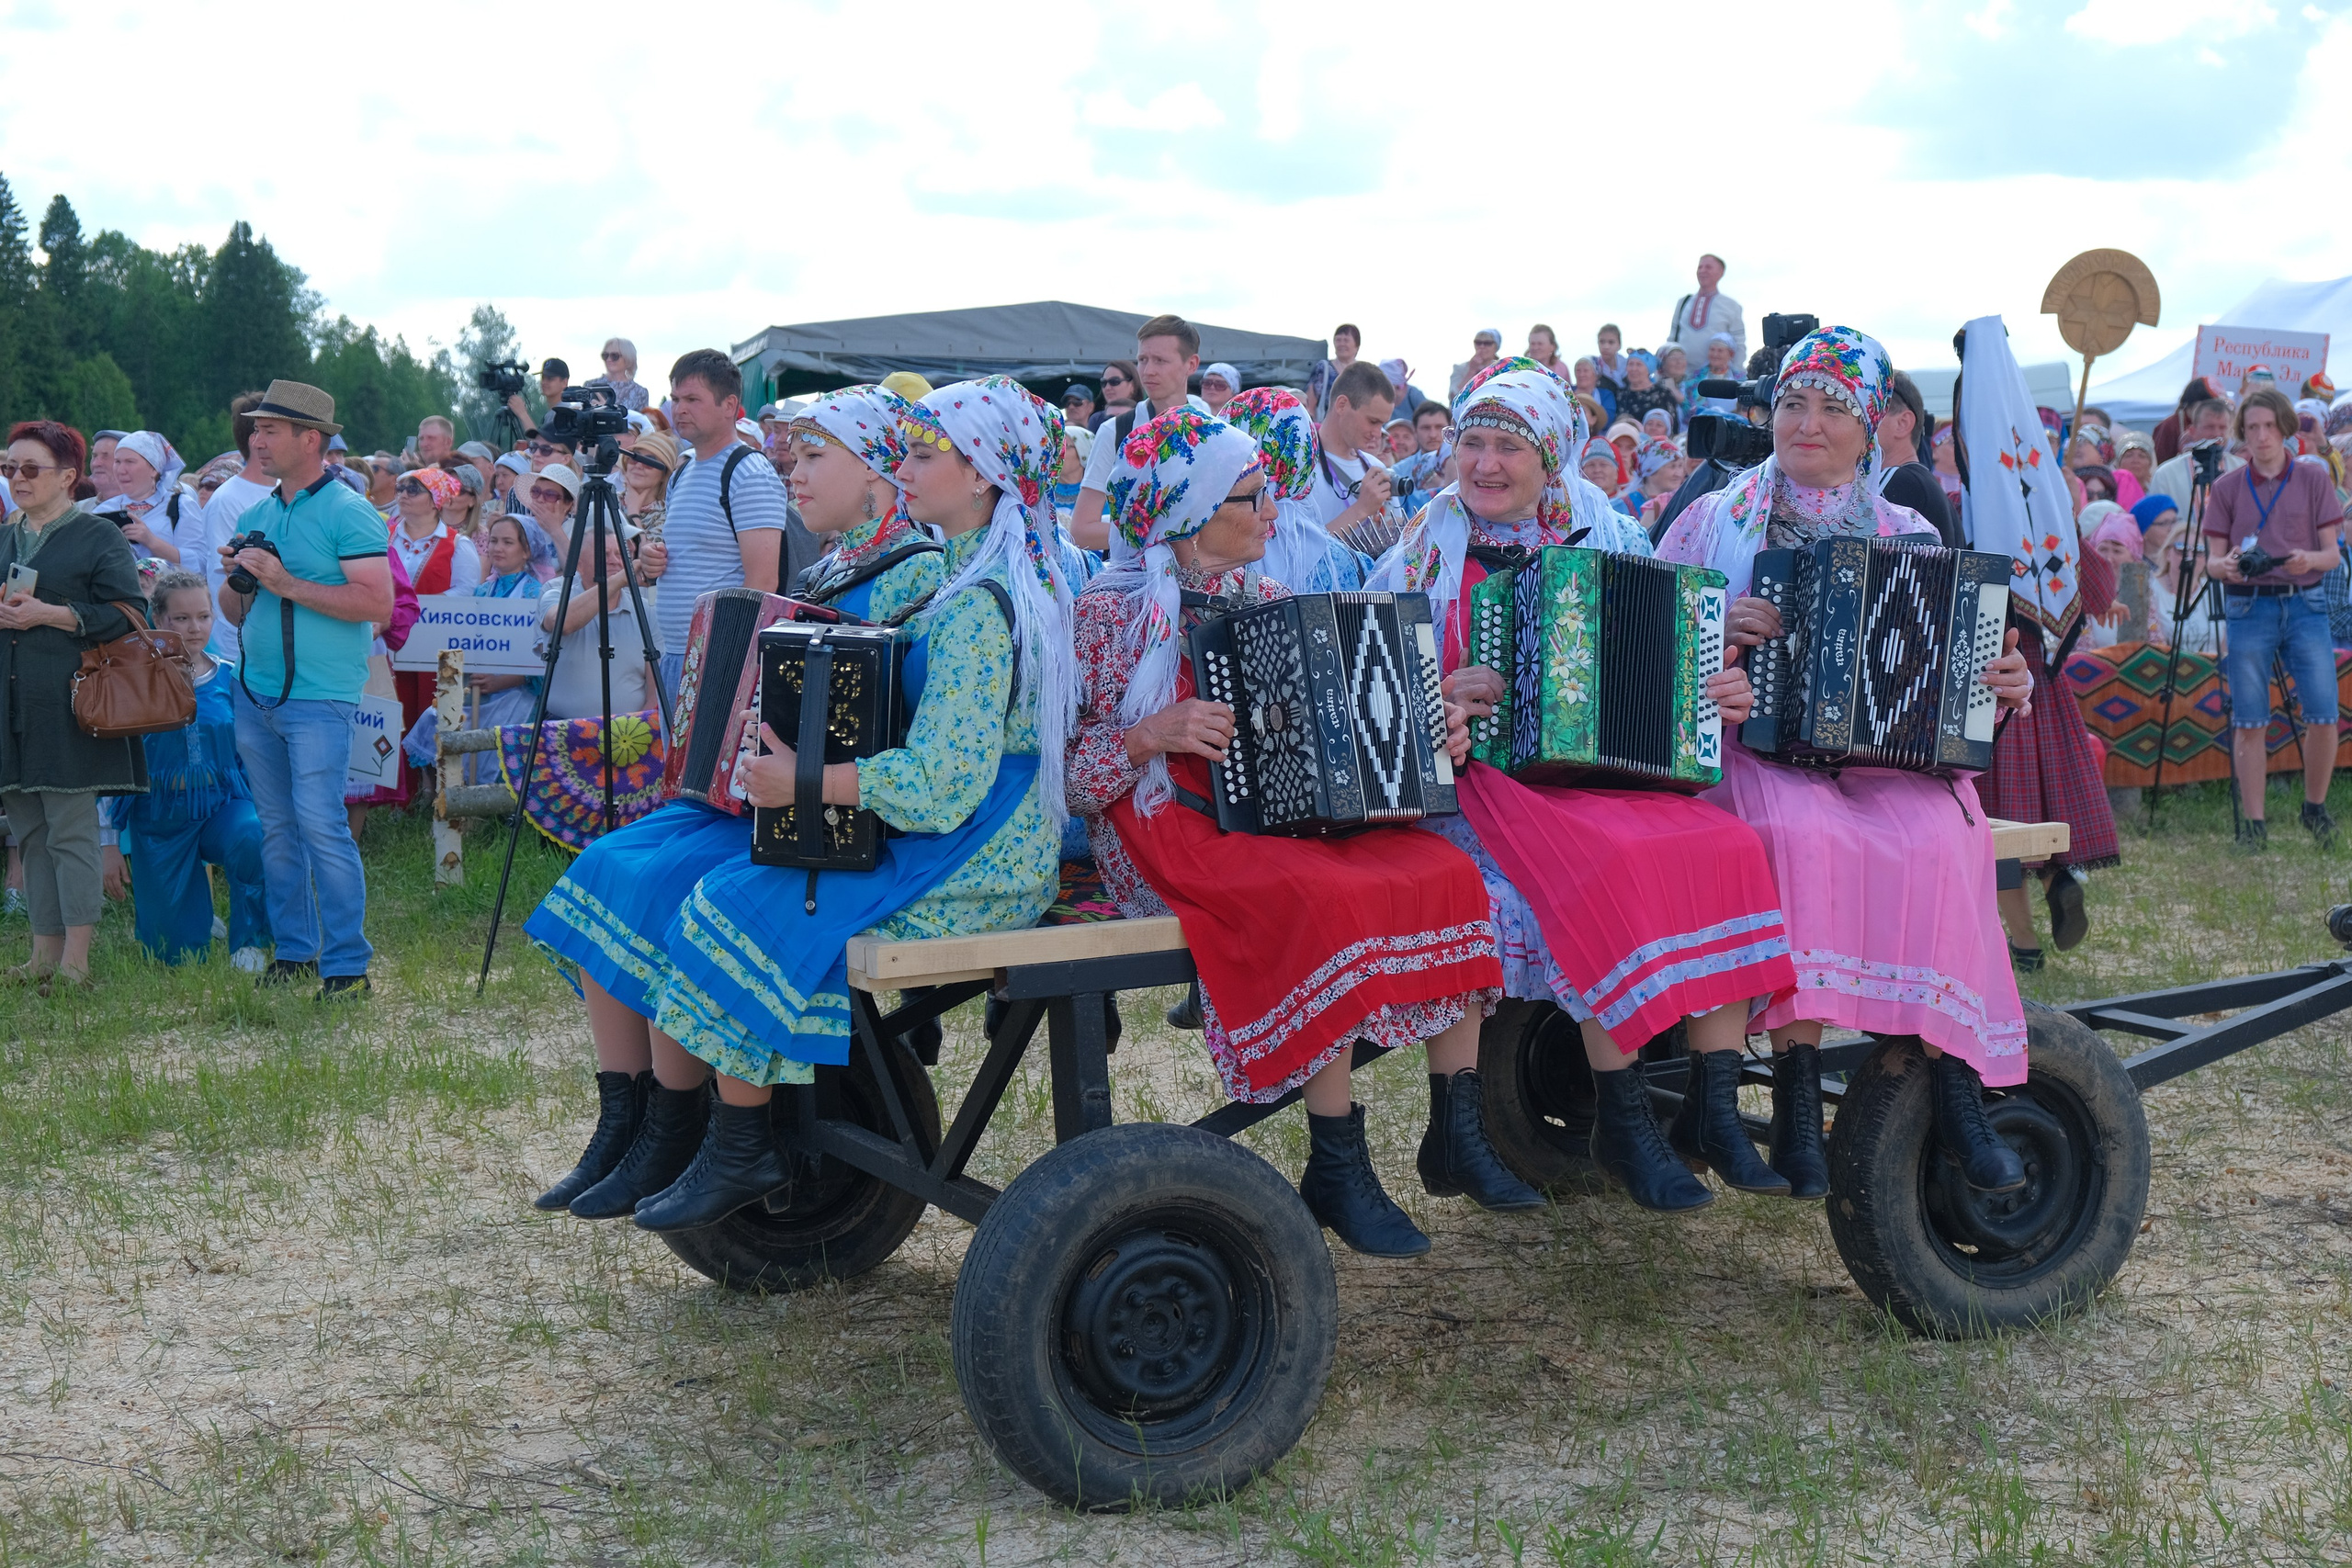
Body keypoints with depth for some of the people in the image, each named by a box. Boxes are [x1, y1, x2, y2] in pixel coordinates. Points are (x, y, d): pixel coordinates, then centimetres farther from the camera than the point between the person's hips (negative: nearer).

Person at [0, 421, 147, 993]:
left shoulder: (99, 538, -1)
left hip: (67, 705, -7)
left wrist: (50, 614, -16)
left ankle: (75, 960, -5)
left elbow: (124, 615, -9)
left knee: (71, 832, -7)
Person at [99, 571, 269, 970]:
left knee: (251, 838, -38)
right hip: (159, 817, 0)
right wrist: (111, 845, -2)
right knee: (177, 956, 1)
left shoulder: (230, 680, -1)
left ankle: (247, 944, -14)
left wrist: (262, 812, -5)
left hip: (221, 806, 1)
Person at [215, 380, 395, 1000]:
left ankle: (347, 964, -7)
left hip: (318, 698, -7)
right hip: (255, 692, 7)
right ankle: (294, 949, 20)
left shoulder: (348, 513, -8)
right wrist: (237, 578, -2)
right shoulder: (256, 515, 15)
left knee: (320, 825, -12)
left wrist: (287, 584, -18)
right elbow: (235, 614, 21)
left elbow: (379, 605, -18)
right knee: (277, 829, 10)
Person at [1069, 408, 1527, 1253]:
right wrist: (1155, 734, -23)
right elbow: (1067, 776, -7)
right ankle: (1337, 1168, -25)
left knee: (1449, 871, -18)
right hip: (1174, 833, -6)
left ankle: (1457, 1134, -12)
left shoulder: (1263, 599, 16)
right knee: (1333, 899, -34)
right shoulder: (1109, 613, -2)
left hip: (1286, 812, 6)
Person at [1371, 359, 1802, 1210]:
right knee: (1599, 866, -33)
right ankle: (1622, 1122, -19)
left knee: (1729, 848, -23)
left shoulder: (1609, 540, 12)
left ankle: (1713, 1108, -16)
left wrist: (1720, 697, -3)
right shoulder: (1427, 551, 4)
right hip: (1490, 779, -4)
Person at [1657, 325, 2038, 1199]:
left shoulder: (1908, 536, 17)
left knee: (1939, 841, -32)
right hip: (1752, 743, -2)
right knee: (1797, 829, -37)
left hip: (1887, 751, 2)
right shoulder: (1714, 520, 11)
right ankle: (1796, 1077, -31)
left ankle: (1952, 1076, -26)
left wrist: (2002, 688, -6)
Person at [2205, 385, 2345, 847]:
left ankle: (2315, 807, 13)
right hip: (2248, 606, 0)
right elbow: (2212, 561, 5)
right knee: (2250, 721, -2)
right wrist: (2227, 565, -18)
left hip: (2305, 604, 0)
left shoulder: (2313, 480, 6)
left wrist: (2310, 559, -19)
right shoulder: (2227, 487, 7)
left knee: (2323, 715, -7)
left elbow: (2334, 553, 3)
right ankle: (2252, 821, 5)